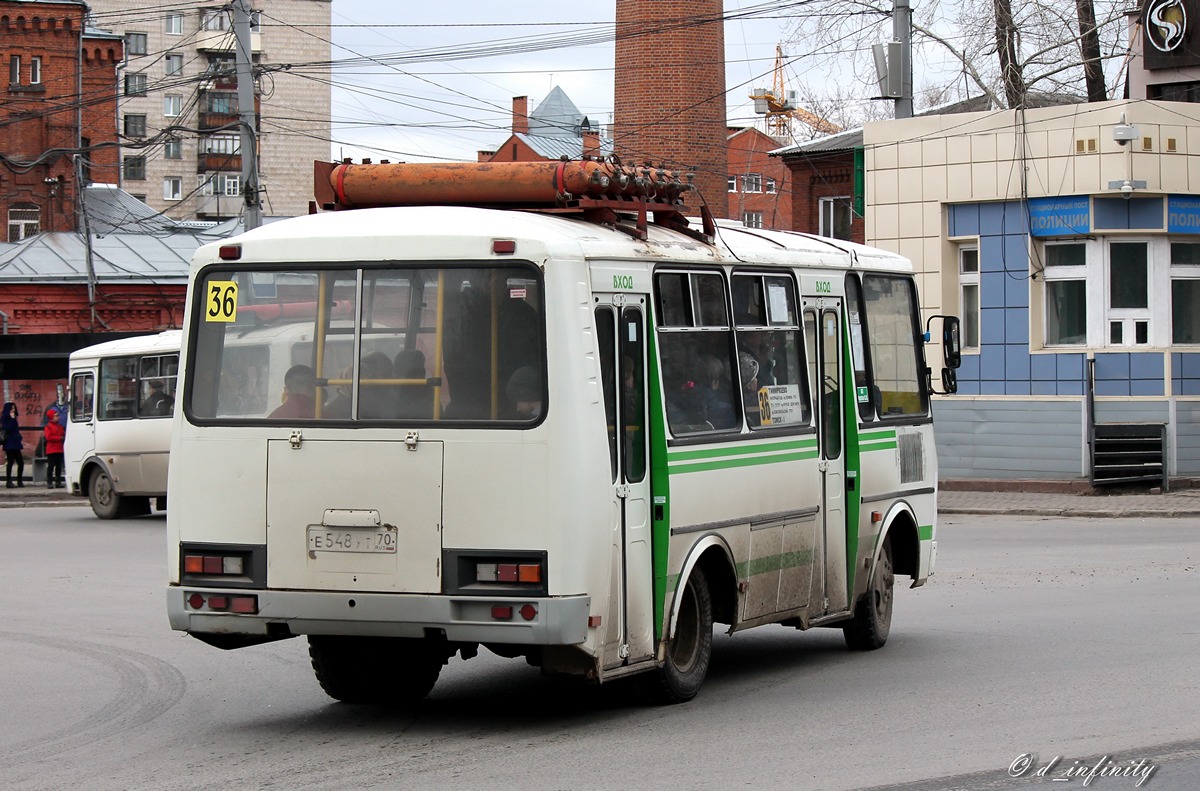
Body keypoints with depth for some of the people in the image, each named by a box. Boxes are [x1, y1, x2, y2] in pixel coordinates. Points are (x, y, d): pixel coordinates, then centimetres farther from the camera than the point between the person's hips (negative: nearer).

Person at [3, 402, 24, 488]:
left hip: (15, 444, 8)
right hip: (9, 444, -8)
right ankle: (8, 481, 0)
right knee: (10, 462, -5)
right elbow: (8, 428, -20)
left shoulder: (13, 419, 16)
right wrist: (12, 419, -16)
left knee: (21, 462, 5)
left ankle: (20, 481, 13)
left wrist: (20, 441, 19)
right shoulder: (5, 419, -5)